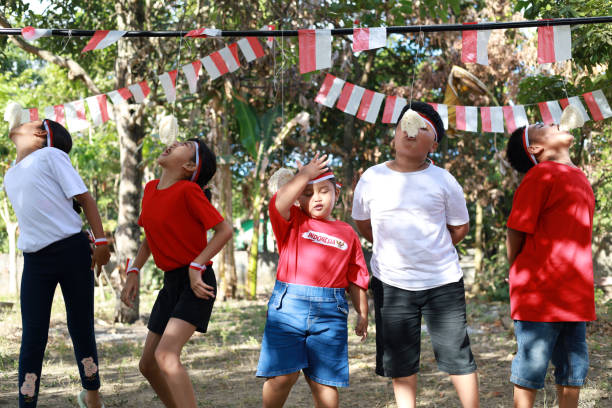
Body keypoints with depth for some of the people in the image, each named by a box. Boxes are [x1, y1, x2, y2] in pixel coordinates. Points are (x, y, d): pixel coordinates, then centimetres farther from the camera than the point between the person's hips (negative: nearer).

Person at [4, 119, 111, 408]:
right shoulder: (10, 176, 18)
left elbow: (84, 198, -3)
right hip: (35, 259, 4)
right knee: (33, 337, -2)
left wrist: (101, 241, -10)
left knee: (81, 328, 4)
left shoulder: (50, 156, 0)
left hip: (72, 250, -4)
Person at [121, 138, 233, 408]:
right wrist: (133, 272, 11)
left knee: (166, 355, -24)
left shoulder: (188, 191, -15)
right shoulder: (151, 189, 8)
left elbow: (224, 231, -15)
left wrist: (196, 267, -19)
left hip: (196, 284, -8)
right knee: (148, 365, 11)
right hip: (171, 283, 8)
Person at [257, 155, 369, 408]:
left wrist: (363, 314, 17)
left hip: (330, 311, 2)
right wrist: (305, 174, -3)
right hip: (288, 304, -1)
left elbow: (355, 280, 18)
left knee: (325, 381, 3)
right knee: (282, 375, -8)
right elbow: (279, 203, -12)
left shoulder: (347, 233, 15)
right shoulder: (293, 222, 10)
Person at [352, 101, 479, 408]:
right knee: (400, 361, 10)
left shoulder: (443, 181, -4)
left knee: (457, 354, 2)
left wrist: (431, 253, 7)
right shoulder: (372, 179, -1)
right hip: (391, 282, 2)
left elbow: (460, 227, 7)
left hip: (443, 282, -1)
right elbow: (362, 222, 14)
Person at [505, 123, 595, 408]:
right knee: (530, 373, -1)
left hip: (575, 296, 7)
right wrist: (520, 277, 4)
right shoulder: (540, 176, -7)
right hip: (539, 296, -7)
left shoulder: (579, 178, 16)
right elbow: (515, 232, -8)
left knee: (573, 372, 10)